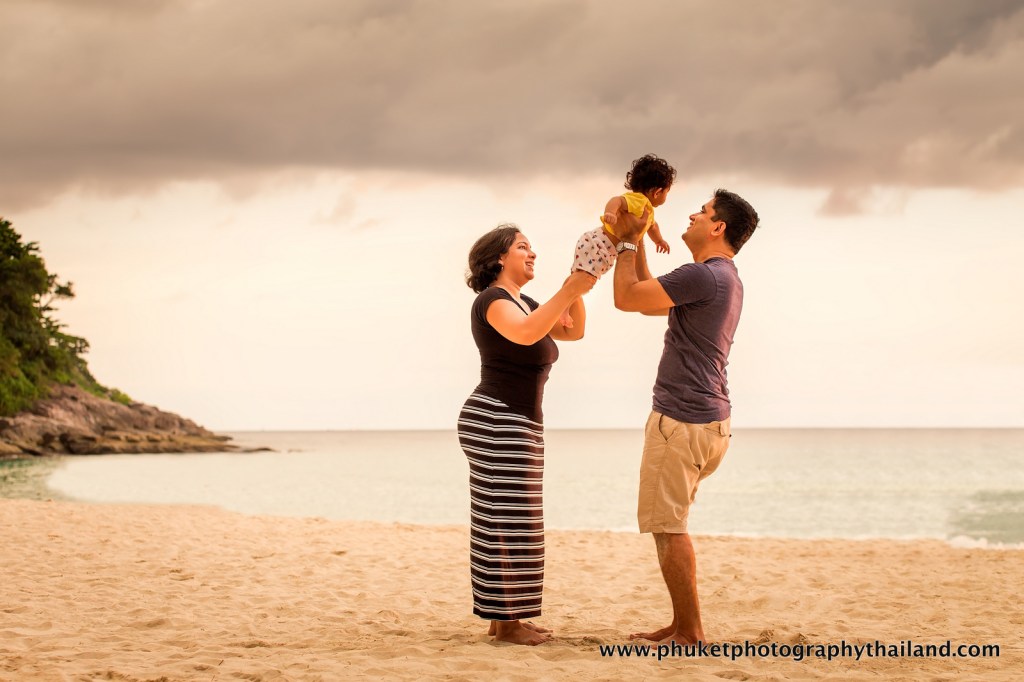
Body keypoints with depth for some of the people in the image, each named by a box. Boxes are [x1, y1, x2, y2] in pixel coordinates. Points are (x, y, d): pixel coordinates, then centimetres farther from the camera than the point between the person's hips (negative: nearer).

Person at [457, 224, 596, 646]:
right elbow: (525, 334, -32)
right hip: (497, 422, -10)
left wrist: (575, 291, -2)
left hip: (516, 426, 10)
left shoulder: (523, 304, 18)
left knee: (507, 523, 10)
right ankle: (506, 623, -8)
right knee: (507, 522, -10)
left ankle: (502, 616, 13)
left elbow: (573, 331, 14)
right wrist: (569, 291, -32)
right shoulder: (493, 299, -11)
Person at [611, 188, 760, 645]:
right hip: (711, 419, 10)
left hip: (681, 420, -10)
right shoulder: (725, 279, 18)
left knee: (666, 525, -7)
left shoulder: (704, 275, -15)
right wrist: (636, 244, 26)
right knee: (665, 523, 16)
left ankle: (690, 634, -5)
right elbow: (649, 301, 27)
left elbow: (626, 297, -13)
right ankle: (681, 625, 19)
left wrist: (628, 242, 0)